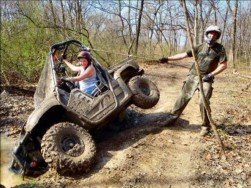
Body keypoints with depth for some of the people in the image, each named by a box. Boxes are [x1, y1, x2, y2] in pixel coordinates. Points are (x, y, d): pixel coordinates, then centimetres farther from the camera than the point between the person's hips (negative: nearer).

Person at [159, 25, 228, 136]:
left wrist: (211, 74, -13)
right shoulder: (200, 47, 4)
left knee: (203, 102, -10)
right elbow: (184, 55, 3)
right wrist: (168, 58, -3)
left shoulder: (220, 49, -2)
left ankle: (206, 126, 7)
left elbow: (224, 65, -3)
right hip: (193, 77, 3)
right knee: (183, 98, 4)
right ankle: (173, 117, 19)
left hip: (206, 79, -2)